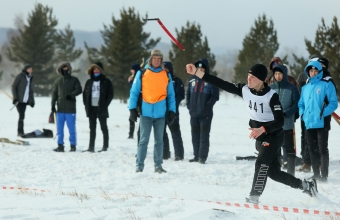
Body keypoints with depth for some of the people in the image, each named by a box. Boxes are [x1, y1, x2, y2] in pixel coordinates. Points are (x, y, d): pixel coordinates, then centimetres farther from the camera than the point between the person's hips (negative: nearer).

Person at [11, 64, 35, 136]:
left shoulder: (30, 78, 16)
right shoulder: (20, 76, -4)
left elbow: (31, 90, 21)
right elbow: (13, 87, -5)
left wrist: (32, 101, 12)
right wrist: (15, 98, -13)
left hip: (25, 101, 6)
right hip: (19, 100, -6)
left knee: (22, 117, 5)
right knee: (21, 116, -12)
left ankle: (20, 132, 7)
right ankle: (20, 132, -6)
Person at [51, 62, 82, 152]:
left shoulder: (74, 80, 4)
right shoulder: (58, 81, 12)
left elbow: (79, 90, -6)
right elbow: (54, 93, 13)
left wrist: (71, 95, -23)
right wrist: (53, 104, 5)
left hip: (70, 109, -3)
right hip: (60, 108, 3)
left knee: (71, 128, -1)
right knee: (59, 128, 2)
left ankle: (73, 145, 6)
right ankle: (60, 145, 7)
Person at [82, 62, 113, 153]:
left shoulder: (106, 82, 0)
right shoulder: (89, 82, 13)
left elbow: (110, 94, -3)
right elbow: (84, 93, 15)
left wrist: (105, 105, -11)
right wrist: (86, 105, 2)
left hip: (101, 109, -5)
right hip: (91, 109, 5)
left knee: (104, 128, 1)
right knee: (92, 128, 6)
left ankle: (105, 147, 4)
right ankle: (91, 147, 7)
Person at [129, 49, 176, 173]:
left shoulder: (166, 75, 8)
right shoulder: (142, 74, 1)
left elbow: (171, 95, 11)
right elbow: (134, 92, 2)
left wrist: (172, 111, 5)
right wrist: (132, 109, -4)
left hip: (161, 114, 2)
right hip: (146, 113, -2)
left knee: (159, 140, 7)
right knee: (144, 140, -3)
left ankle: (158, 165, 12)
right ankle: (139, 165, 1)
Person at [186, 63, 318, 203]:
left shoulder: (272, 96, -23)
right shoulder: (244, 90, -6)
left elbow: (280, 121, -26)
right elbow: (222, 84, -9)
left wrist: (262, 129, -42)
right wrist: (197, 73, -15)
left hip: (273, 136, -7)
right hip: (260, 137, 7)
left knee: (261, 164, -26)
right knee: (273, 173, 11)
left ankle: (254, 196, -24)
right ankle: (306, 185, 28)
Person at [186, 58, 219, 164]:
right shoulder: (192, 80, 11)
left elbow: (215, 96, -8)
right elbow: (188, 94, 18)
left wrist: (207, 106, -15)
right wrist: (189, 106, 6)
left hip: (205, 114, -6)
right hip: (193, 114, 6)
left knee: (204, 136, -5)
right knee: (195, 135, 10)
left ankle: (203, 157, -4)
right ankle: (196, 156, 18)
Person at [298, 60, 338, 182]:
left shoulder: (327, 84, -3)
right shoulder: (305, 87, 15)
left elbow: (333, 103, -7)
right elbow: (301, 103, 23)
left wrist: (323, 113, -18)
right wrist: (302, 113, 4)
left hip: (322, 123, -6)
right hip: (308, 123, 6)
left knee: (322, 149, -3)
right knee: (313, 149, 11)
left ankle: (324, 175, 1)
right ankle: (316, 174, 20)